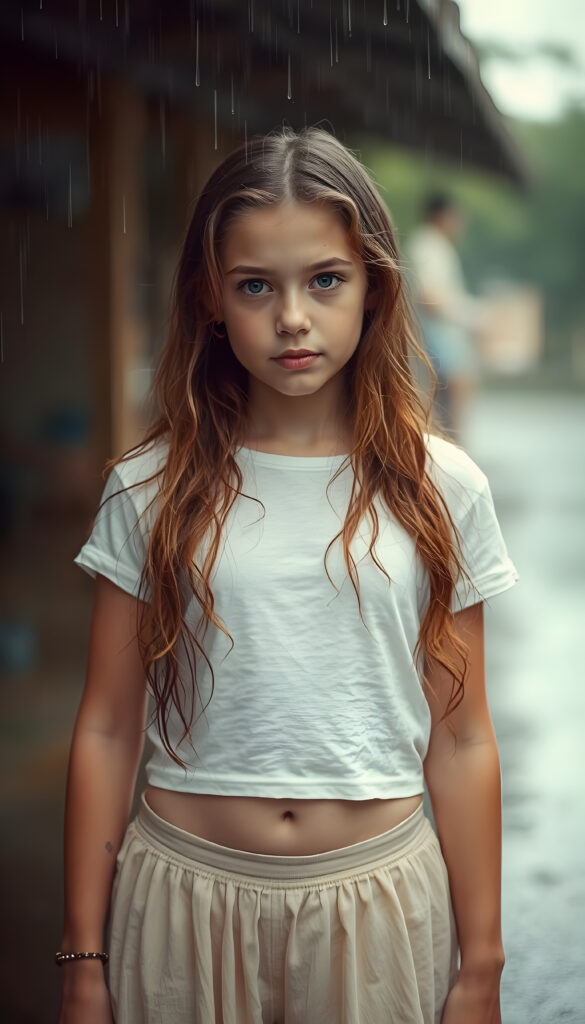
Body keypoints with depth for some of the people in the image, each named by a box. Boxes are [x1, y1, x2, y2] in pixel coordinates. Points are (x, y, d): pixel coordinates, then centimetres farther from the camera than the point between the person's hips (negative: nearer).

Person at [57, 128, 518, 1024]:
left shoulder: (440, 490, -3)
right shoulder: (150, 490, -4)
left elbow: (461, 743, 0)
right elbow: (106, 731, -1)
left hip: (377, 895, 0)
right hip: (186, 891, 0)